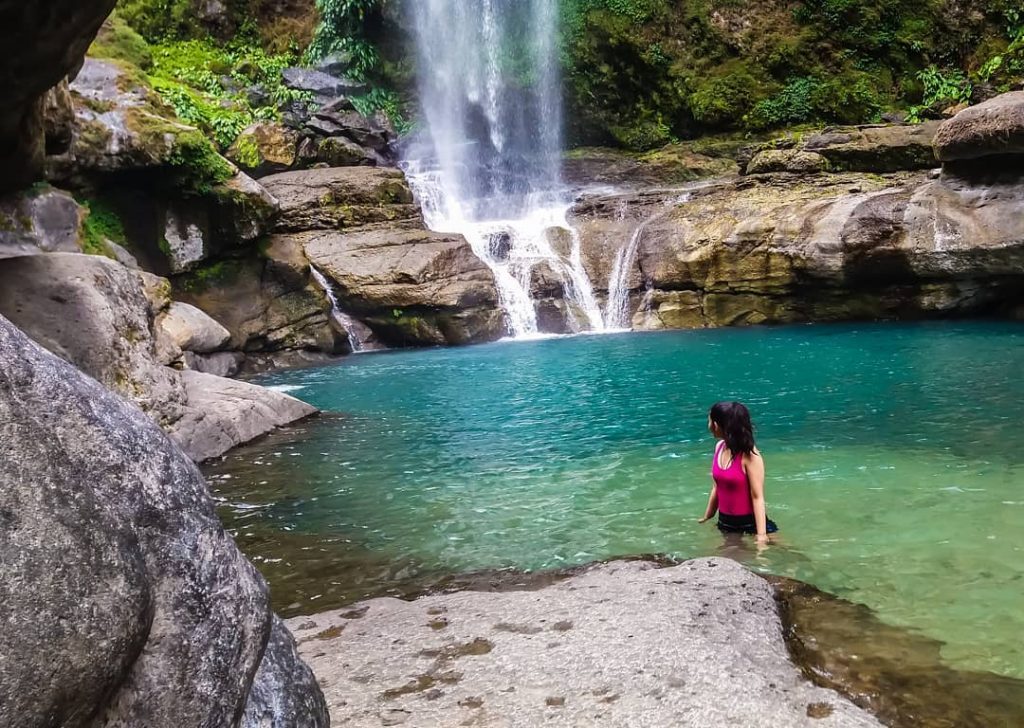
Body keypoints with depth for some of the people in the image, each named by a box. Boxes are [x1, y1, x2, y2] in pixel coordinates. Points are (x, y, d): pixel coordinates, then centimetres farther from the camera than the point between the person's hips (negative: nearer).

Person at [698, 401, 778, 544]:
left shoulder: (749, 455, -20)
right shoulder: (719, 447, 0)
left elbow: (757, 497, -20)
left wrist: (761, 535, -24)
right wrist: (707, 517, 17)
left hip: (750, 523, -6)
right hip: (725, 522, 6)